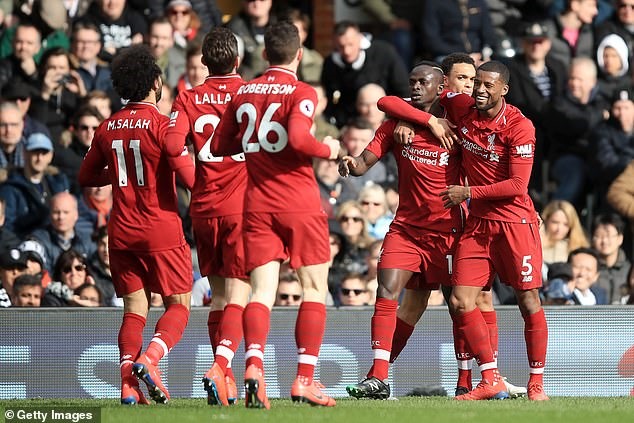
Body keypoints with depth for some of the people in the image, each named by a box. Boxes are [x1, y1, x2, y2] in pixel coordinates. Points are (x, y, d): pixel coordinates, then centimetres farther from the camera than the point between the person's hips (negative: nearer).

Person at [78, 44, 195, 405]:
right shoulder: (162, 124, -11)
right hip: (162, 230, -5)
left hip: (122, 232, 5)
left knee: (134, 308, 8)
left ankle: (128, 384, -8)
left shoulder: (107, 128, 6)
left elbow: (86, 176, 17)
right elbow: (189, 176, -17)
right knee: (179, 305, 5)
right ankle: (149, 359, -19)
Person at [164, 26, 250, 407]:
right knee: (237, 296, -6)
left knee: (218, 296, 14)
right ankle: (220, 367, -27)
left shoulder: (188, 99, 4)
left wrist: (194, 180, 4)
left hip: (204, 208, 3)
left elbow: (173, 144, -9)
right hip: (243, 205, -3)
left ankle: (227, 381, 16)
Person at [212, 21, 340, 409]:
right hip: (300, 203, -4)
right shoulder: (302, 93, -8)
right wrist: (327, 150, -5)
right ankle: (305, 379, -1)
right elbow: (298, 139, -23)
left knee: (262, 290, -1)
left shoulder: (243, 93, 9)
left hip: (258, 205, 4)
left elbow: (220, 146, 14)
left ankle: (254, 364, -26)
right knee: (315, 289, 6)